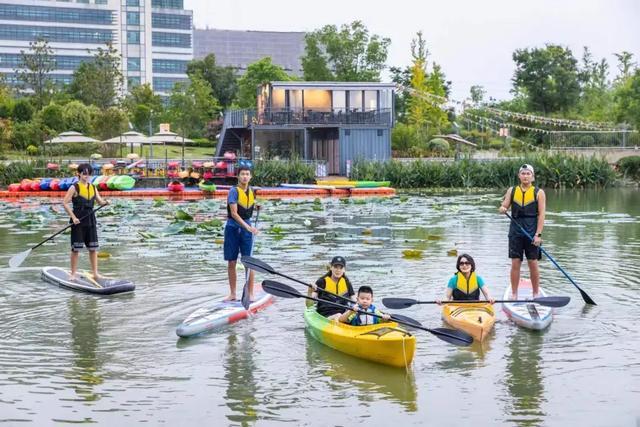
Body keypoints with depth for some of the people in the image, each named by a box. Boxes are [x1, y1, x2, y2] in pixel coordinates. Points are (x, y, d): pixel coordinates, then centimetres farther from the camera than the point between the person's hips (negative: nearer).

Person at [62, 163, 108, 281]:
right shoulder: (74, 188, -6)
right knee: (76, 248, -1)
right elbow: (65, 203, -9)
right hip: (78, 220, -5)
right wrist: (73, 217, -15)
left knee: (93, 247, 7)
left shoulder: (93, 188, 10)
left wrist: (105, 202, -12)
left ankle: (95, 273, 14)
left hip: (90, 220, 5)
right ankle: (73, 274, 7)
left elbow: (100, 201, 12)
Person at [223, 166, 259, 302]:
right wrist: (248, 227, -27)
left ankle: (250, 294, 2)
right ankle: (232, 294, 13)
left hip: (247, 228, 3)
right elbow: (234, 213, -19)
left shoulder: (252, 191, 7)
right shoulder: (234, 191, -11)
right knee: (231, 262, 3)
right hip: (233, 227, -3)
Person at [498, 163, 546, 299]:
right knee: (515, 263, 1)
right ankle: (514, 294, 8)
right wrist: (502, 209, -20)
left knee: (533, 263, 2)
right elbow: (504, 206, 6)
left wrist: (538, 234, -11)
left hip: (532, 233, -2)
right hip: (516, 232, 2)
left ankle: (536, 293, 14)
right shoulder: (512, 191, 8)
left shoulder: (538, 193, 1)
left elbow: (541, 215, -3)